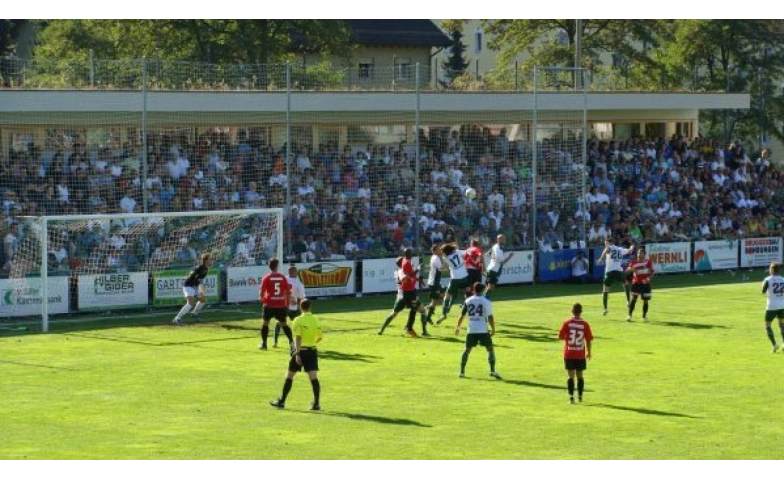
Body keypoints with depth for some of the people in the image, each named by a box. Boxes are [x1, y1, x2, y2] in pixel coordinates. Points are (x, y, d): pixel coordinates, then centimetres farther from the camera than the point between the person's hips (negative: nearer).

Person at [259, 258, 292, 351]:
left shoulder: (266, 278, -5)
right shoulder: (283, 278, 2)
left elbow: (262, 291, -9)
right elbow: (288, 292, 3)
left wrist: (261, 299, 10)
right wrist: (287, 305, 12)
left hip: (269, 304, -2)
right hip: (281, 305, 2)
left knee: (265, 323, 13)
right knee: (283, 324, 12)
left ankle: (264, 344, 11)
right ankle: (291, 342, 0)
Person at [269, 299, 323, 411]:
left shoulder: (298, 320, -10)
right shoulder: (316, 320, 5)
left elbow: (298, 338, -18)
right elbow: (320, 337, 12)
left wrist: (297, 354, -21)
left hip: (301, 351, -4)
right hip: (312, 350, 4)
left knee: (289, 376, 9)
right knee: (313, 377, -1)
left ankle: (281, 401, 15)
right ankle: (316, 403, -7)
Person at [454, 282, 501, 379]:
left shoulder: (468, 301, 5)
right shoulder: (486, 302, -4)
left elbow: (462, 315, 7)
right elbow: (490, 317, -5)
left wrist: (457, 327, 19)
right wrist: (493, 329, 5)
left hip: (471, 330, 3)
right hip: (483, 330, -3)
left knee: (467, 350, 14)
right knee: (490, 349, 3)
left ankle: (462, 371, 13)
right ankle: (492, 371, -10)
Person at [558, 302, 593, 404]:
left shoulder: (567, 323, -7)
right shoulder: (585, 324, -6)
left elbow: (560, 336, -6)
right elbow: (588, 339, -3)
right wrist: (588, 352, 10)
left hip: (569, 354, -1)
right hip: (580, 354, 1)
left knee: (571, 376, 2)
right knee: (580, 375, 14)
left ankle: (571, 397, -8)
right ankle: (580, 396, 18)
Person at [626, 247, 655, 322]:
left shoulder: (648, 261, -1)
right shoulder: (634, 261, 1)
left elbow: (652, 272, 2)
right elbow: (627, 270, 1)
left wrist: (648, 278, -16)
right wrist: (631, 269, -23)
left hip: (645, 283, 1)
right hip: (636, 283, -1)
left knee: (645, 300, 4)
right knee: (633, 298, -14)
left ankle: (644, 317, 20)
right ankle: (630, 315, -10)